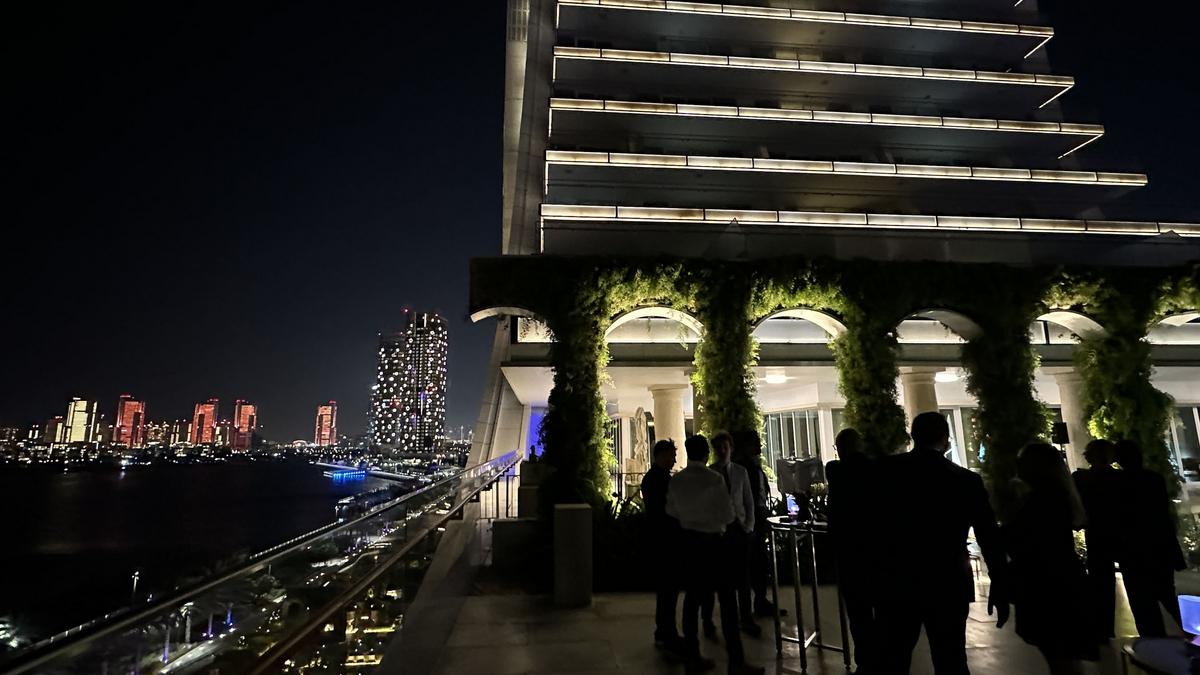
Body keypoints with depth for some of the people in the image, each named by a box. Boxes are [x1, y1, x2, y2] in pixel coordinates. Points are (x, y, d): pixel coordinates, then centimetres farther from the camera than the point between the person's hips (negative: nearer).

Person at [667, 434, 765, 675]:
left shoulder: (676, 480, 0)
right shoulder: (715, 479, -16)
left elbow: (671, 511, 11)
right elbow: (728, 516, -12)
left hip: (688, 540, 6)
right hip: (711, 541, -6)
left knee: (692, 596, 12)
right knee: (727, 599, 1)